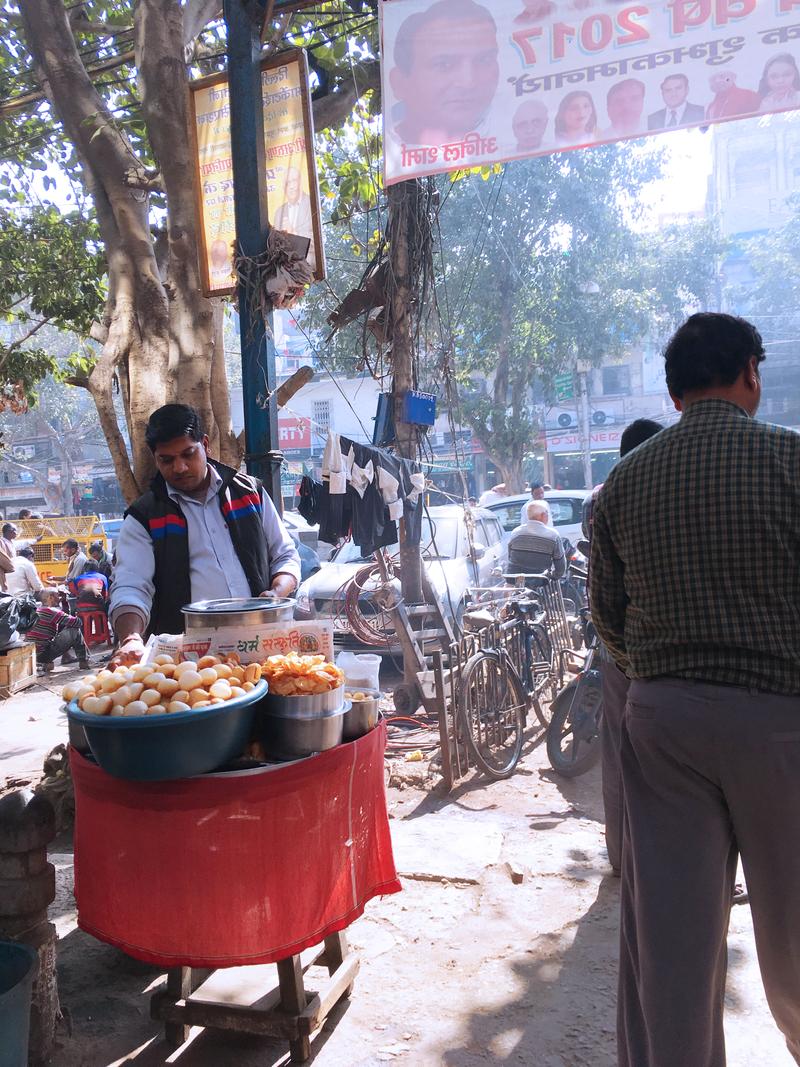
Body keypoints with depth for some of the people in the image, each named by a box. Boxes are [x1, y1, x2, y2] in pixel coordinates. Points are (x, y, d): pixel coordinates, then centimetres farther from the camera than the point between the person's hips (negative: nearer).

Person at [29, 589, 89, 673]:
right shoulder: (51, 611, -13)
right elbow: (77, 622, -12)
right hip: (42, 653, -9)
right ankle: (84, 662, 5)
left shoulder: (37, 611, 14)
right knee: (75, 631, -5)